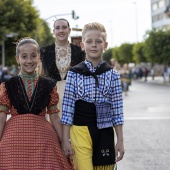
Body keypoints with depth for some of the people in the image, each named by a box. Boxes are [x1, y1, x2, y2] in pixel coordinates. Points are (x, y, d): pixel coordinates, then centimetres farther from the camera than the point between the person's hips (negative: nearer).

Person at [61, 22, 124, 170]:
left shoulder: (113, 75, 5)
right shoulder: (74, 73, 1)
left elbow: (117, 109, 5)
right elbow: (67, 107, 1)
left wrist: (120, 141, 4)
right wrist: (65, 139, -1)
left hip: (105, 133, 2)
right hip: (80, 131, -2)